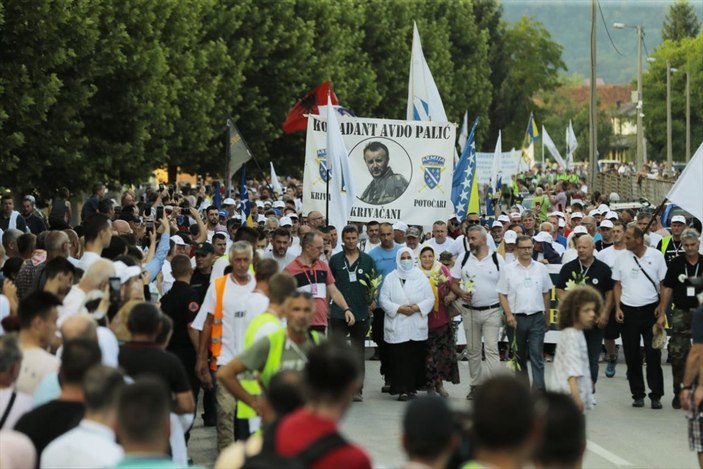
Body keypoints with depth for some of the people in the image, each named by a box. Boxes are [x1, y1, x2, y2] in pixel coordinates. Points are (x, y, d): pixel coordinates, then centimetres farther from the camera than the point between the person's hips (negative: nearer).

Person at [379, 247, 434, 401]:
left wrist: (417, 307, -10)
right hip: (397, 326, -1)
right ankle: (402, 389, -7)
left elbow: (430, 299, 7)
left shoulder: (421, 278, 9)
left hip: (417, 326, 1)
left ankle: (412, 387, 9)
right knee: (400, 358, -7)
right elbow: (383, 299, 1)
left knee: (416, 358, -1)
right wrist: (399, 308, -13)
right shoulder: (390, 279, 6)